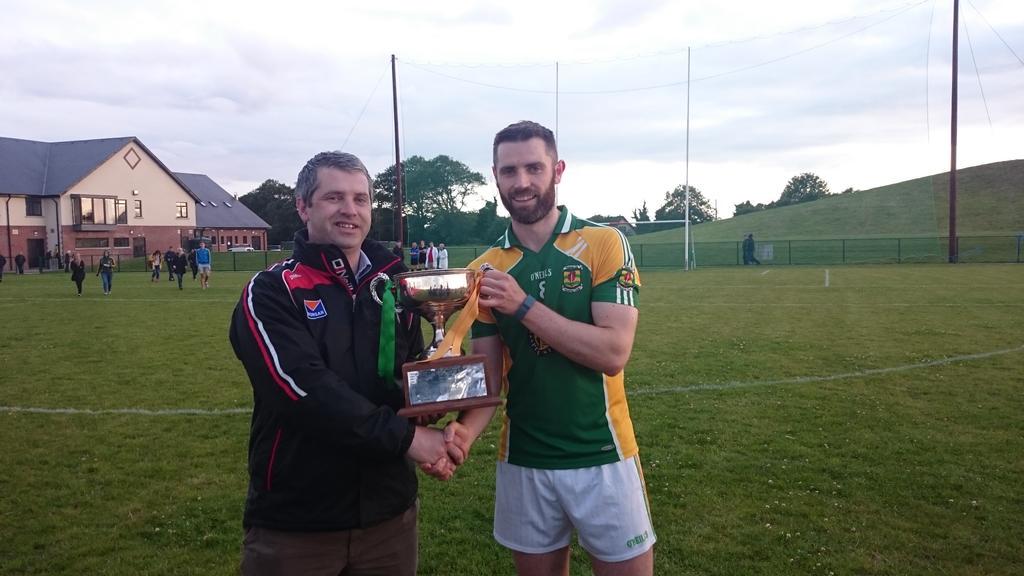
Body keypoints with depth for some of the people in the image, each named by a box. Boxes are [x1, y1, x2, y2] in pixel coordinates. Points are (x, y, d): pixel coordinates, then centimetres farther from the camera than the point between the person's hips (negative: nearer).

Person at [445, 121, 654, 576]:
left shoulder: (604, 244, -8)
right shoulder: (485, 270, 1)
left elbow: (613, 353, -18)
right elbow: (487, 373, -1)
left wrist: (524, 305, -22)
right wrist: (465, 431, -20)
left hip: (601, 457, -2)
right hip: (523, 462, 3)